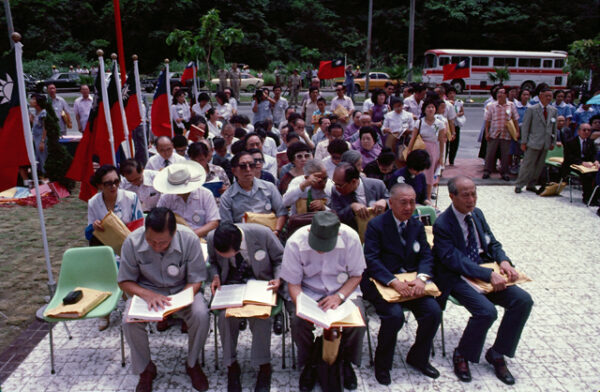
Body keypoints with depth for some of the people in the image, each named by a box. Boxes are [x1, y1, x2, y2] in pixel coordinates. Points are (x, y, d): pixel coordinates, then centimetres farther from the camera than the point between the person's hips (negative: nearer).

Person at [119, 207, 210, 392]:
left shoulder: (189, 240, -23)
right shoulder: (132, 242, -20)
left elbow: (196, 280, -12)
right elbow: (124, 281, -8)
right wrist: (148, 295, -28)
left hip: (182, 289, -1)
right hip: (145, 290, 1)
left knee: (201, 316, -28)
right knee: (129, 322, -27)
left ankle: (193, 364, 3)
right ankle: (145, 369, 3)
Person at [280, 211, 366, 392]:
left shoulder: (350, 238, -19)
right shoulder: (295, 243, -21)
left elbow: (356, 275, -4)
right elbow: (293, 283, -11)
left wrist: (339, 296, -20)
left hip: (344, 288, 1)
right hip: (309, 290, 0)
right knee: (298, 321, -28)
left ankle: (346, 361, 8)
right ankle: (309, 363, 4)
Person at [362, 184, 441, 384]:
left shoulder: (417, 225, 10)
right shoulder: (376, 225, -7)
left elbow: (426, 256, 5)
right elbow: (371, 260, -15)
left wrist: (421, 278, -17)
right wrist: (394, 282, -28)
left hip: (411, 281, 5)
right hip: (381, 283, -5)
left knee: (434, 311, -16)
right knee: (395, 315, -28)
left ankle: (418, 358, 12)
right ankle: (382, 364, -1)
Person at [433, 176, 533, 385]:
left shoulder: (477, 214, 8)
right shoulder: (442, 224, -15)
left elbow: (492, 244, 15)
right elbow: (455, 260, -21)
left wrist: (504, 261, -7)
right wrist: (489, 274, -26)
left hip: (484, 270, 7)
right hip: (456, 278, -7)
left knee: (523, 300, -10)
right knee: (486, 311, -29)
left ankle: (496, 354, 4)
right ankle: (461, 356, -2)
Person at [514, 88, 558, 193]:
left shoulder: (553, 110, 10)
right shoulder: (532, 109, -5)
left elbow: (554, 127, 14)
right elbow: (525, 126, -5)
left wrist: (553, 142, 11)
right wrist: (523, 142, -8)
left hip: (546, 144, 5)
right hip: (534, 143, -5)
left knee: (539, 166, 9)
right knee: (527, 164, -4)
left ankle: (531, 185, 20)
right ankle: (519, 185, 4)